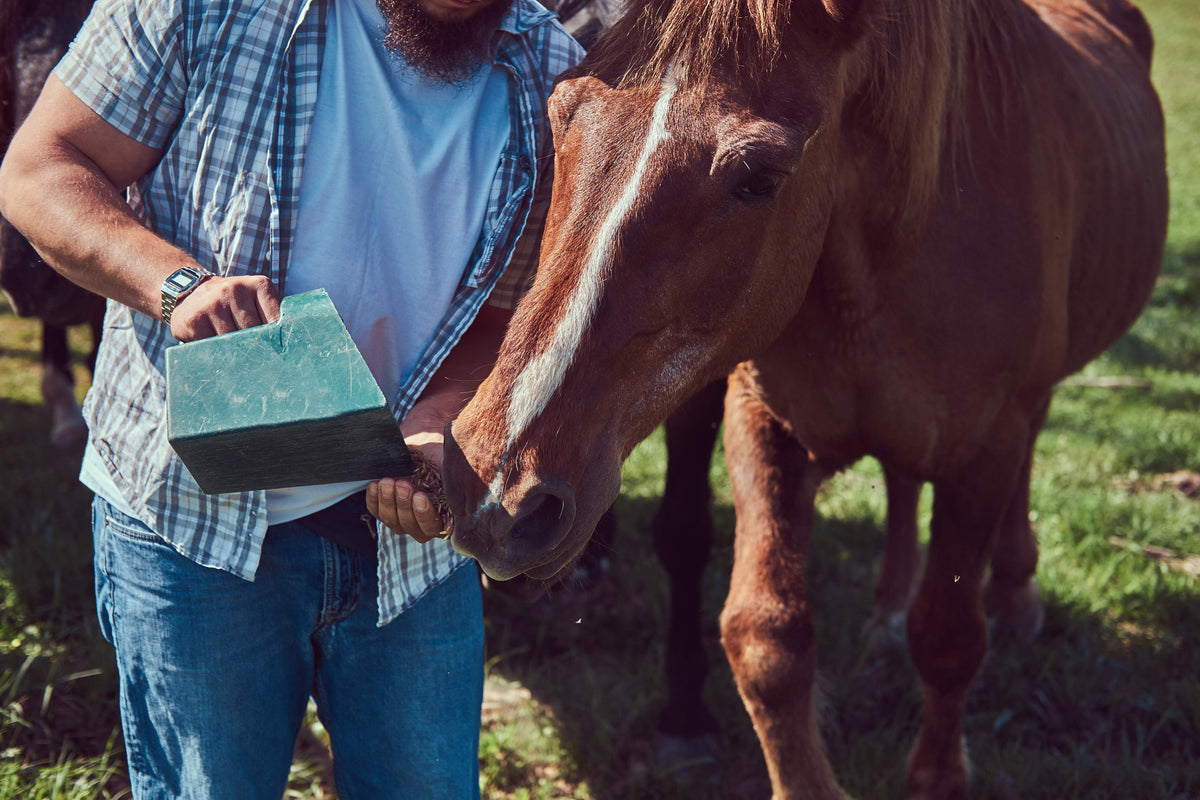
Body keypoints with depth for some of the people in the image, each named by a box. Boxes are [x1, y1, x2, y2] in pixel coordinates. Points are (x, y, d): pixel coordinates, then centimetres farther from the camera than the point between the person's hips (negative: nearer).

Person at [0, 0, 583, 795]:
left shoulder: (554, 74, -2)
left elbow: (504, 313, 4)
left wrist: (434, 430, -18)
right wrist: (179, 282, -26)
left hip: (409, 525, 3)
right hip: (194, 515, -3)